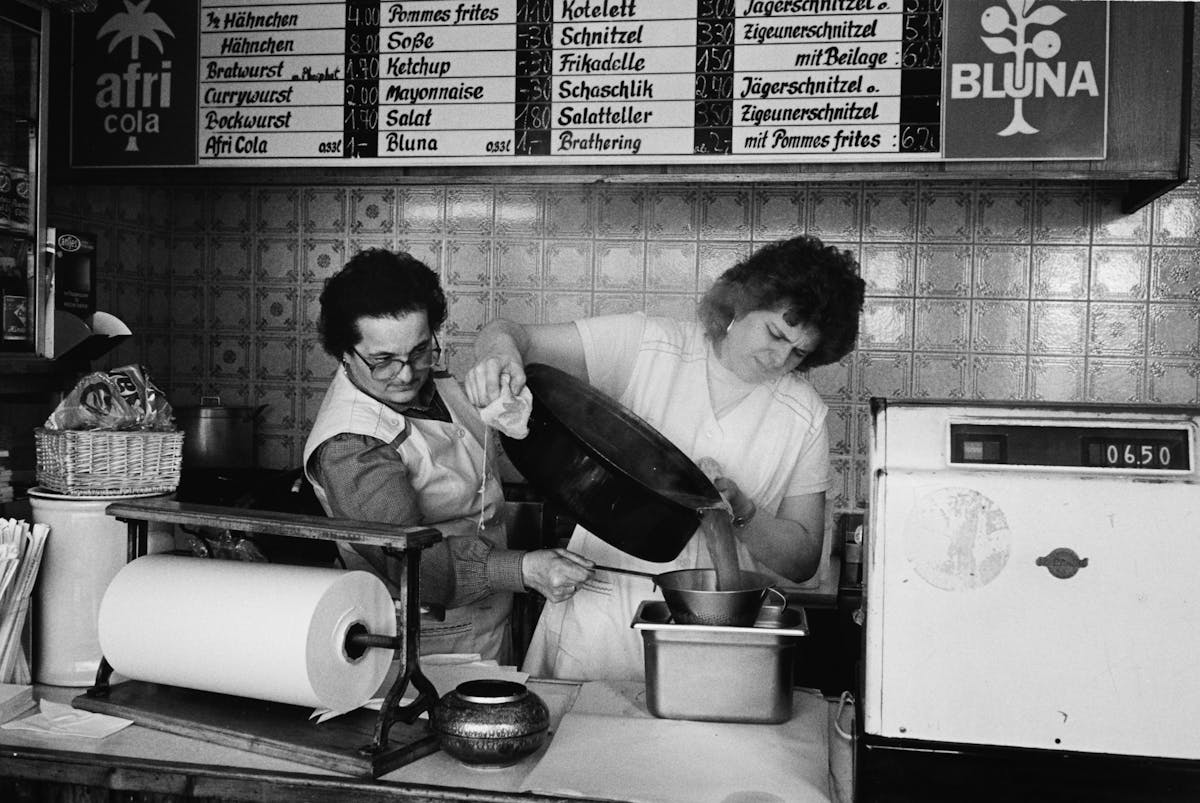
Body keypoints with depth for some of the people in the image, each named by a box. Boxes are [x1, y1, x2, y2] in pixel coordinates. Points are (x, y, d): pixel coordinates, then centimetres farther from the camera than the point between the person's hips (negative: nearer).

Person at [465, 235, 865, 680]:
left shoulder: (804, 416, 2)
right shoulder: (647, 344, -4)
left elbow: (803, 560, 4)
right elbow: (505, 334, -6)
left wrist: (738, 510, -14)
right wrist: (501, 349, -29)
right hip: (602, 606, -1)